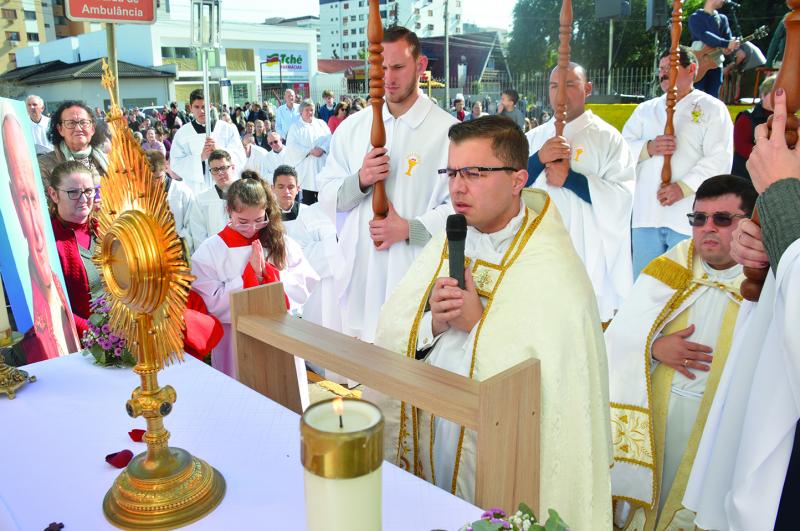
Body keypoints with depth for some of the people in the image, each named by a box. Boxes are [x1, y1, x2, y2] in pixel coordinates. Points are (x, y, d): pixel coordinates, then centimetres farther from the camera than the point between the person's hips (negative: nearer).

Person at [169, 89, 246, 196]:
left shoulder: (228, 129, 5)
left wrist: (219, 151, -20)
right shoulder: (182, 133, 6)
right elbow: (175, 165, -1)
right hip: (196, 191, 0)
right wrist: (201, 157, -16)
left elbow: (240, 158, -2)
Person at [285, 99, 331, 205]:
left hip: (322, 165, 3)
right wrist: (310, 151, -14)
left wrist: (322, 149, -16)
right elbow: (292, 146, -7)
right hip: (305, 167, -3)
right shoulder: (295, 127, 4)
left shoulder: (321, 123, 14)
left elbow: (329, 139, 4)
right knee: (307, 198, -3)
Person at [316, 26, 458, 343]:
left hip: (416, 278, -3)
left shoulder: (447, 131, -5)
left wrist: (408, 229, -17)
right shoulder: (352, 127, 10)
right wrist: (360, 180, -10)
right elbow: (326, 197, 9)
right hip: (358, 273, 4)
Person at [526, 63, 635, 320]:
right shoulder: (535, 137, 12)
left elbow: (623, 196, -10)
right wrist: (538, 159, -12)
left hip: (587, 253, -3)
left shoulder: (606, 137, 1)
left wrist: (570, 178, -16)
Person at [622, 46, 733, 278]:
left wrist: (682, 187, -17)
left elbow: (719, 160, -6)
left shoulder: (712, 108, 6)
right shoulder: (645, 109, 20)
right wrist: (648, 148, -10)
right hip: (646, 213, 4)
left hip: (689, 215, -4)